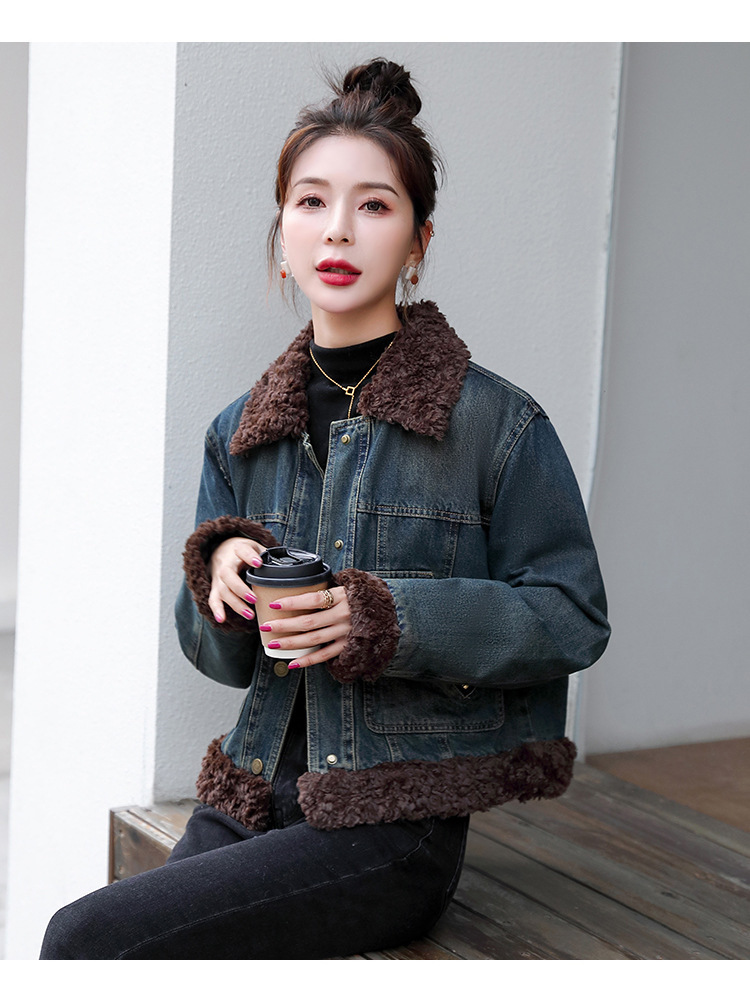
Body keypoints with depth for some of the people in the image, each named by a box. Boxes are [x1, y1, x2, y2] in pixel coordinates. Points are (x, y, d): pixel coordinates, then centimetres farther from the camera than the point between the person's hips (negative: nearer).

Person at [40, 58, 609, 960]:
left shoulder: (496, 423, -6)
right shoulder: (239, 433, 10)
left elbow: (573, 619, -7)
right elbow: (222, 657, 15)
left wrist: (387, 619, -19)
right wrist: (220, 576, -9)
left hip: (392, 823, -5)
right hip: (253, 801, 6)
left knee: (88, 939, -20)